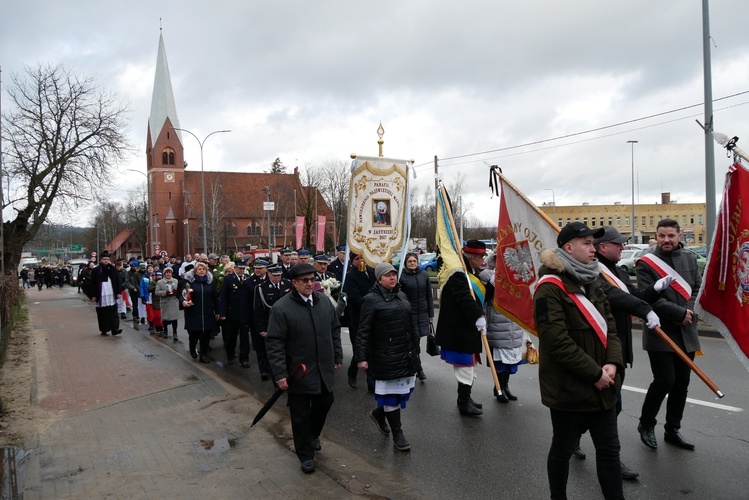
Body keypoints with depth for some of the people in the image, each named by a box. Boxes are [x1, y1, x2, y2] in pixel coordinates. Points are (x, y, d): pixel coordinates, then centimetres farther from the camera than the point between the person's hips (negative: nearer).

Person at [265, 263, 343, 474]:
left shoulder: (324, 301, 1)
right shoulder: (282, 308, -16)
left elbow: (335, 330, 12)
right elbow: (274, 343, -16)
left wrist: (338, 355, 12)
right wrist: (280, 374, -18)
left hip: (324, 369, 5)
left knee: (324, 403, 20)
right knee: (301, 415, 8)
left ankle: (313, 435, 48)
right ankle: (306, 455, 27)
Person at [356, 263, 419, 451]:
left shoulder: (401, 295, 11)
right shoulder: (371, 299, -11)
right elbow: (363, 331, -13)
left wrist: (415, 347, 19)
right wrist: (361, 358, -18)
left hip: (406, 353, 7)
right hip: (386, 356, -7)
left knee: (405, 388, 13)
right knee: (391, 390, 3)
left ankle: (379, 413, 37)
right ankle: (397, 434, 18)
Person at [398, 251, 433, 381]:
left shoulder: (424, 274, 5)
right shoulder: (402, 276, -6)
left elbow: (429, 296, 9)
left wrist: (431, 313, 9)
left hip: (422, 313, 3)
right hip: (409, 313, -3)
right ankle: (419, 369, 7)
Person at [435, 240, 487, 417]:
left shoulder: (472, 274, 14)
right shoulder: (458, 275, -21)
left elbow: (479, 295, 17)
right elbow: (465, 298, -34)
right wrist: (478, 316, -43)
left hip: (468, 328, 11)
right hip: (460, 329, -11)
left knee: (468, 365, 20)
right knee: (465, 365, -2)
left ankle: (465, 398, 34)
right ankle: (464, 403, 11)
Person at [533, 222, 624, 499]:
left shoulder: (592, 283, 10)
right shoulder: (551, 287, -17)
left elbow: (609, 325, 9)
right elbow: (558, 342, -22)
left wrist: (613, 363, -8)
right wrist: (595, 373, -18)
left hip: (602, 386, 7)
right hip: (568, 388, -7)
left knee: (609, 448, 15)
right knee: (563, 448, 12)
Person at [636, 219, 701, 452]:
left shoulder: (690, 259, 10)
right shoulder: (646, 264, -8)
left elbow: (698, 289, 7)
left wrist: (689, 312, -10)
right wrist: (680, 313, -17)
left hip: (686, 333, 6)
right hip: (660, 334, -6)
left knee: (681, 383, 11)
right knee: (664, 380, -8)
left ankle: (672, 430, 26)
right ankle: (646, 424, 14)